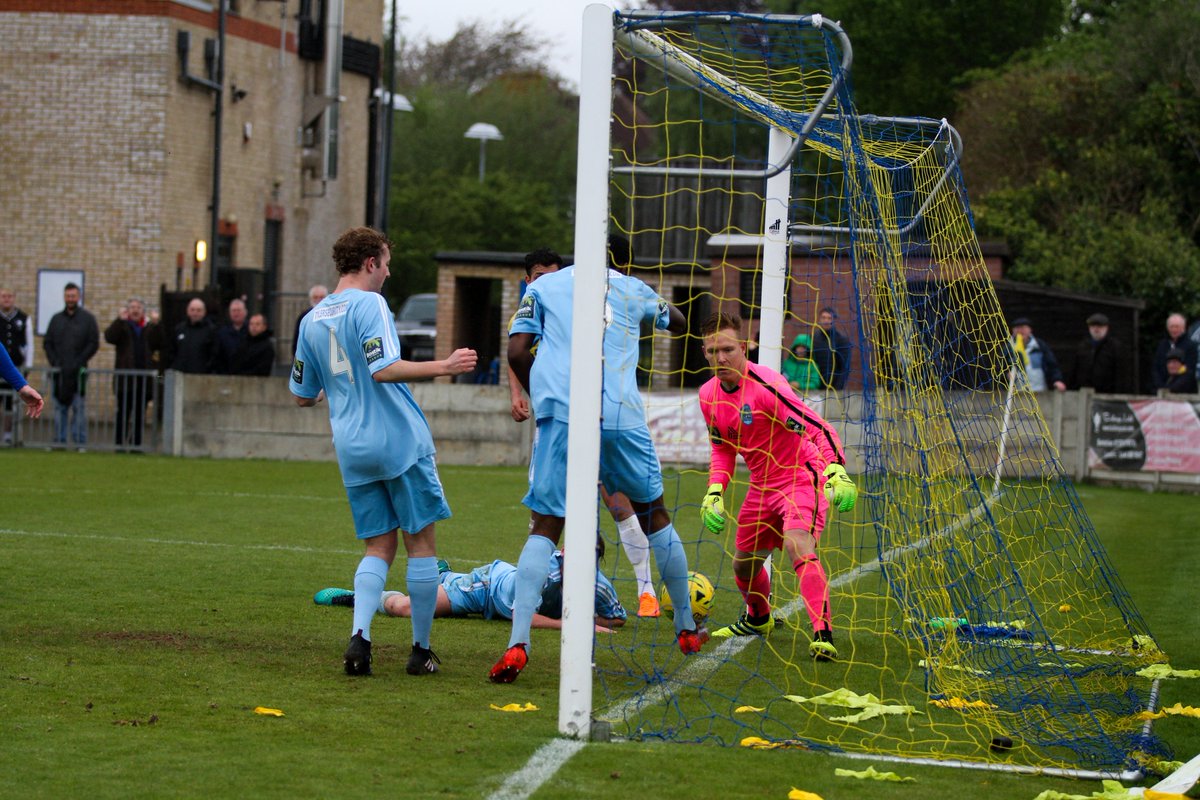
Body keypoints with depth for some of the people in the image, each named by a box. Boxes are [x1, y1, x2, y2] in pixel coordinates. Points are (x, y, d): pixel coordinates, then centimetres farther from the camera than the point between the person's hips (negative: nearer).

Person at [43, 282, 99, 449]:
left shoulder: (87, 319, 4)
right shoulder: (56, 319, 14)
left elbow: (93, 344, 0)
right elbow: (47, 343, 14)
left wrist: (78, 363, -9)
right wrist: (54, 362, -1)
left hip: (78, 371, -3)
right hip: (59, 371, 3)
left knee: (79, 407, -6)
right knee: (59, 407, 4)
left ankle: (80, 442, -4)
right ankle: (59, 440, 7)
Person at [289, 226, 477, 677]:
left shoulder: (312, 320, 12)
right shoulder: (368, 304, -9)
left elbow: (303, 396, 18)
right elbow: (384, 369, -23)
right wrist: (442, 367, -20)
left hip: (351, 449, 6)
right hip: (399, 440, -6)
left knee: (378, 548, 10)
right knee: (421, 542, 4)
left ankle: (359, 636, -11)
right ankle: (421, 650, 8)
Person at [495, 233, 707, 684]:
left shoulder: (544, 286, 17)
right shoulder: (633, 290, 20)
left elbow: (517, 352, 7)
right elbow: (679, 324, 38)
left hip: (561, 415, -1)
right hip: (621, 418, 1)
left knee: (544, 529, 0)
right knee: (654, 516, 19)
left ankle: (517, 644, -17)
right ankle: (687, 629, 29)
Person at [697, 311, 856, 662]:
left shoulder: (765, 384, -25)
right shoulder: (709, 395, -1)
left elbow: (817, 428, -30)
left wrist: (836, 470, -45)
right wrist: (714, 491, 2)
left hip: (801, 478, -8)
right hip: (762, 486, 8)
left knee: (798, 546, -31)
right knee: (744, 563, 17)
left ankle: (823, 635, -36)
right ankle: (758, 619, 48)